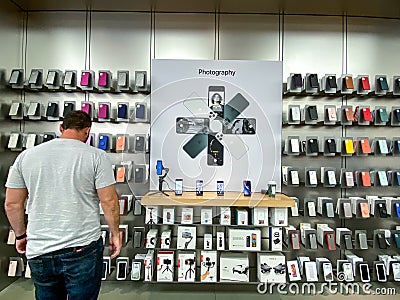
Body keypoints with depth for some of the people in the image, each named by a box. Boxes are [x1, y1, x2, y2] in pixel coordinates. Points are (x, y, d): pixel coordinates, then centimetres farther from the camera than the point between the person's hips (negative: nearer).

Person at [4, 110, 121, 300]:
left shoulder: (26, 156, 2)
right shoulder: (96, 156, -10)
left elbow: (12, 204, 6)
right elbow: (109, 201, -11)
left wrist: (20, 235, 21)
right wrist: (115, 234, 3)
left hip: (39, 251, 4)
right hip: (83, 249, -4)